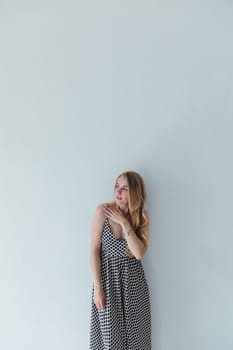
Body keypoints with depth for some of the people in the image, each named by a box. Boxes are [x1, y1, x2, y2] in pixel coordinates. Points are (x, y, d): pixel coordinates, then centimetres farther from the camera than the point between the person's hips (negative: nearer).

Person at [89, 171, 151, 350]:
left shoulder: (142, 215, -7)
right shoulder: (103, 211, -15)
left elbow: (139, 254, -16)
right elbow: (94, 250, -11)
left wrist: (124, 222, -22)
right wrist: (97, 287, -11)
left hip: (133, 279, 2)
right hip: (108, 276, -2)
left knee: (134, 333, 16)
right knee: (110, 333, 12)